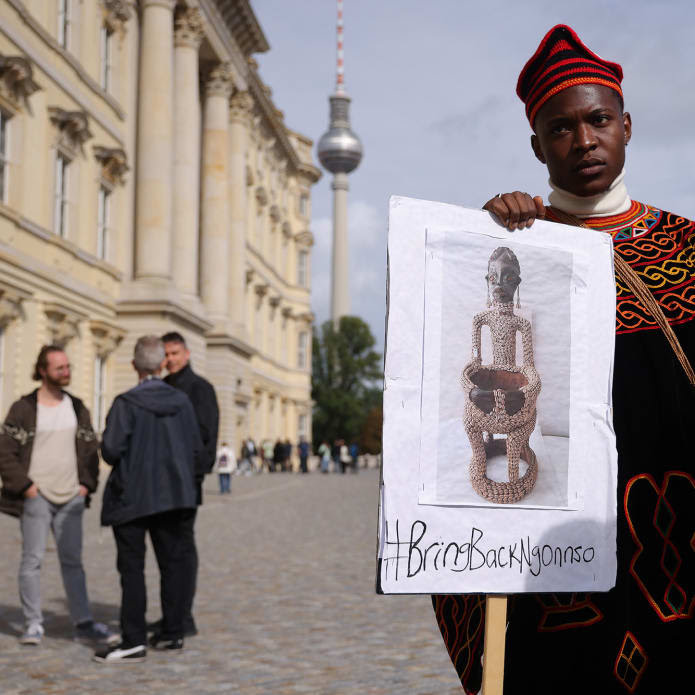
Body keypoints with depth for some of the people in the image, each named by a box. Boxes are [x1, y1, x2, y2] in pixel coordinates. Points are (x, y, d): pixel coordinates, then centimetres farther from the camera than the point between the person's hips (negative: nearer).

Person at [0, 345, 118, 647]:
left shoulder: (77, 407, 11)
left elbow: (90, 448, 17)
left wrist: (87, 483, 6)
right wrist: (25, 485, -10)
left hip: (71, 497, 4)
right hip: (37, 496, -4)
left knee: (72, 560, 7)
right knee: (32, 559, -1)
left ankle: (83, 622, 11)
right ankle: (33, 624, 8)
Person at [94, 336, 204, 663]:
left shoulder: (126, 403, -12)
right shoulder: (181, 401, 1)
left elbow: (111, 449, -18)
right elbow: (197, 449, 4)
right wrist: (193, 481, 20)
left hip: (132, 496, -4)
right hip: (174, 495, 4)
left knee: (132, 568, -1)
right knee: (172, 562, 12)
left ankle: (134, 641, -2)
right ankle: (172, 632, 18)